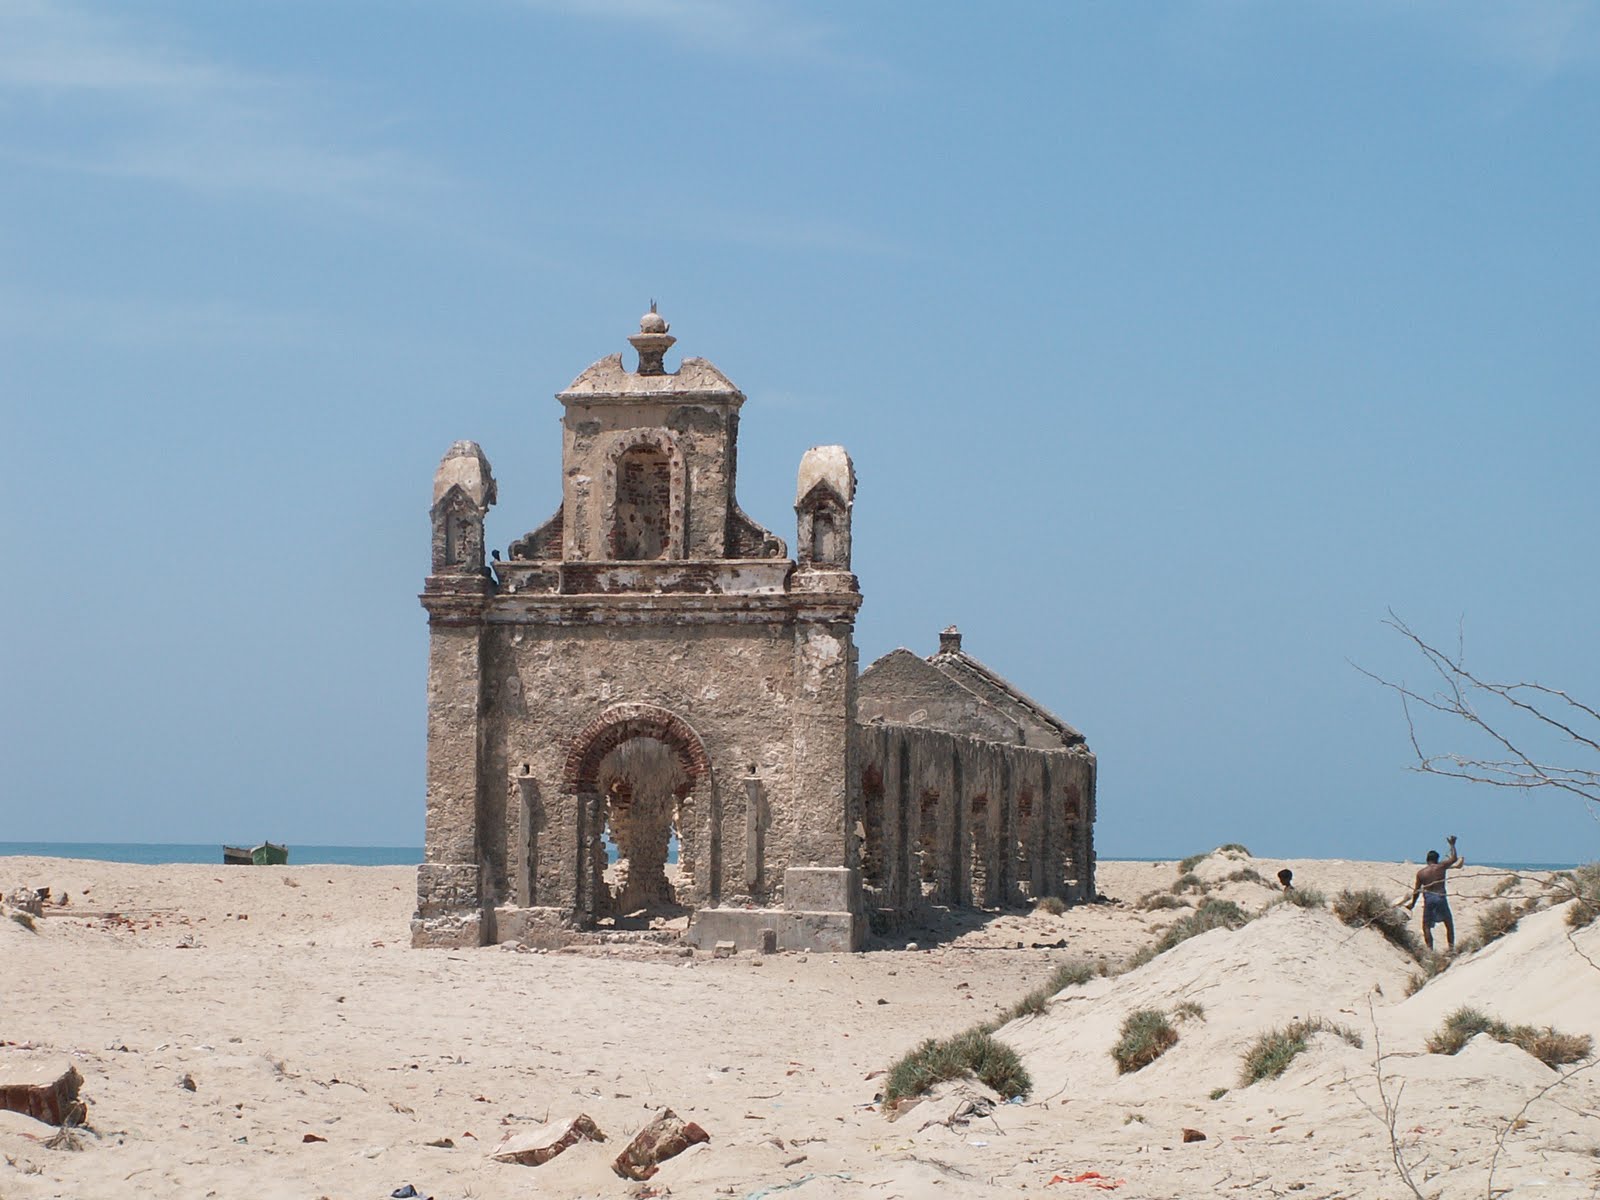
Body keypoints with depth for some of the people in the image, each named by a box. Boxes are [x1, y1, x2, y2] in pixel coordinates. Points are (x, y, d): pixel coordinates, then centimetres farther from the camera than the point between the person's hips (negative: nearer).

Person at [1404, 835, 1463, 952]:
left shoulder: (1421, 872, 3)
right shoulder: (1441, 867, -1)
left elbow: (1417, 890, 6)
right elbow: (1454, 858, 10)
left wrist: (1413, 903, 18)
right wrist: (1452, 845, 22)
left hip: (1428, 899, 0)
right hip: (1441, 897, 0)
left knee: (1426, 926, 6)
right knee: (1449, 924, 14)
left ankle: (1430, 949, -8)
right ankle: (1452, 947, 9)